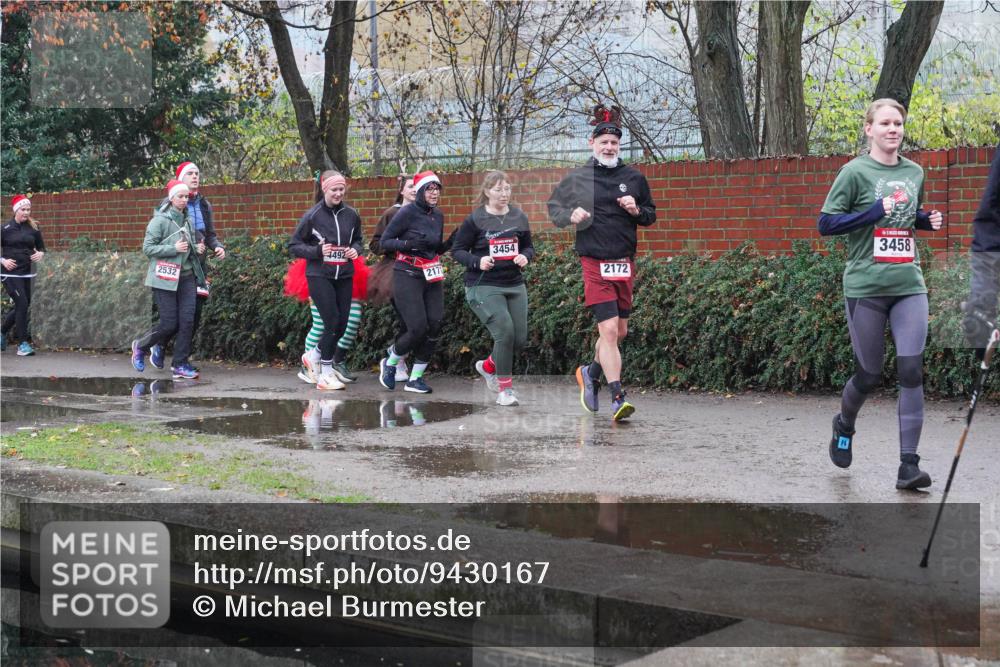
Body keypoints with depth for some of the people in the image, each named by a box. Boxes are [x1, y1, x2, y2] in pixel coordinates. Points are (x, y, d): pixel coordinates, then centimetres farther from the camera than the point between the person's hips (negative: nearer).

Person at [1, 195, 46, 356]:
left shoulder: (33, 228, 6)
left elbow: (41, 247, 15)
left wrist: (40, 254, -6)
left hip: (27, 273, 5)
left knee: (23, 306, 10)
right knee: (22, 304, -13)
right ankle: (23, 344, -6)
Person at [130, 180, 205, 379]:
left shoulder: (188, 220, 12)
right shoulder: (160, 220, -8)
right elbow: (147, 248, -11)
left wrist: (195, 249, 9)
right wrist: (174, 249, -18)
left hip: (187, 277, 6)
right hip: (165, 278, -6)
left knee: (187, 321, -5)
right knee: (170, 324, -4)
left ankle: (180, 364, 4)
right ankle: (140, 346, 23)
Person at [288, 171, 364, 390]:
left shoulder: (351, 215, 4)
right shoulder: (312, 215, -7)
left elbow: (357, 239, 22)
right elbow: (294, 245, -2)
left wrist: (355, 249, -1)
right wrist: (318, 251, -17)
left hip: (344, 276, 5)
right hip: (319, 275, -5)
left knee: (343, 323, 5)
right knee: (332, 321, -12)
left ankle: (314, 356, 29)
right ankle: (325, 373, -1)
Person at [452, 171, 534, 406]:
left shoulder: (519, 217, 7)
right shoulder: (475, 219, -6)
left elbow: (528, 246, 17)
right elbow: (457, 250, -1)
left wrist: (525, 257, -6)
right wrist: (477, 261, -19)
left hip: (514, 285, 5)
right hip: (484, 286, -5)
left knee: (520, 338, 4)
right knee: (505, 331, -18)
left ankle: (487, 366, 34)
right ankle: (505, 389, -1)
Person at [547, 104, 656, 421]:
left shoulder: (634, 178, 8)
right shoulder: (577, 178, 1)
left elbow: (651, 216, 16)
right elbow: (553, 205, 13)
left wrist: (637, 211, -6)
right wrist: (570, 216, -7)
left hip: (624, 264, 4)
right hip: (594, 263, -4)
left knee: (620, 331, 13)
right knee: (608, 329, -14)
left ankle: (591, 373, 38)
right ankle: (618, 398, -14)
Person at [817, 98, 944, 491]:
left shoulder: (914, 173, 11)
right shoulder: (856, 172, -5)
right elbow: (826, 224, -9)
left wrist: (928, 220, 5)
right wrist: (875, 211, -19)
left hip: (909, 285, 4)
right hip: (866, 286, -4)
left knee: (911, 371, -8)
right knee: (869, 375, 4)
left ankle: (909, 465, -6)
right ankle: (844, 425, 37)